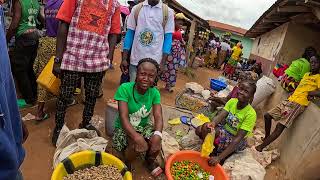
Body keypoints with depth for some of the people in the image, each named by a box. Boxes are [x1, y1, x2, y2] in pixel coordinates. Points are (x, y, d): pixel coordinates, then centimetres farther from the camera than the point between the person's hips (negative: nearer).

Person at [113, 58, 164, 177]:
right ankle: (126, 164, 6)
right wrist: (137, 137, -43)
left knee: (156, 141, -23)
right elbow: (123, 117, -29)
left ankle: (150, 160, 14)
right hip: (125, 128, -3)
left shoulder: (154, 93, -12)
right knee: (136, 145, -30)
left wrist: (157, 134, -40)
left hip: (144, 126, 4)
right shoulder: (125, 88, -24)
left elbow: (158, 117, -19)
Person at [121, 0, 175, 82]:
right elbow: (130, 33, 6)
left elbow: (168, 38, 1)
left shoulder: (168, 12, 0)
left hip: (155, 61, -1)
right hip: (135, 60, 1)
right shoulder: (136, 9, 4)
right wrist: (124, 59, 1)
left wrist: (162, 63, -6)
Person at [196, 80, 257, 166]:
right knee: (199, 130, -16)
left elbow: (238, 138, -30)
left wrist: (219, 157, -36)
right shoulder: (232, 101, -9)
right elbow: (220, 115, -21)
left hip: (237, 142, -5)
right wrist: (213, 123, -48)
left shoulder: (250, 114, -25)